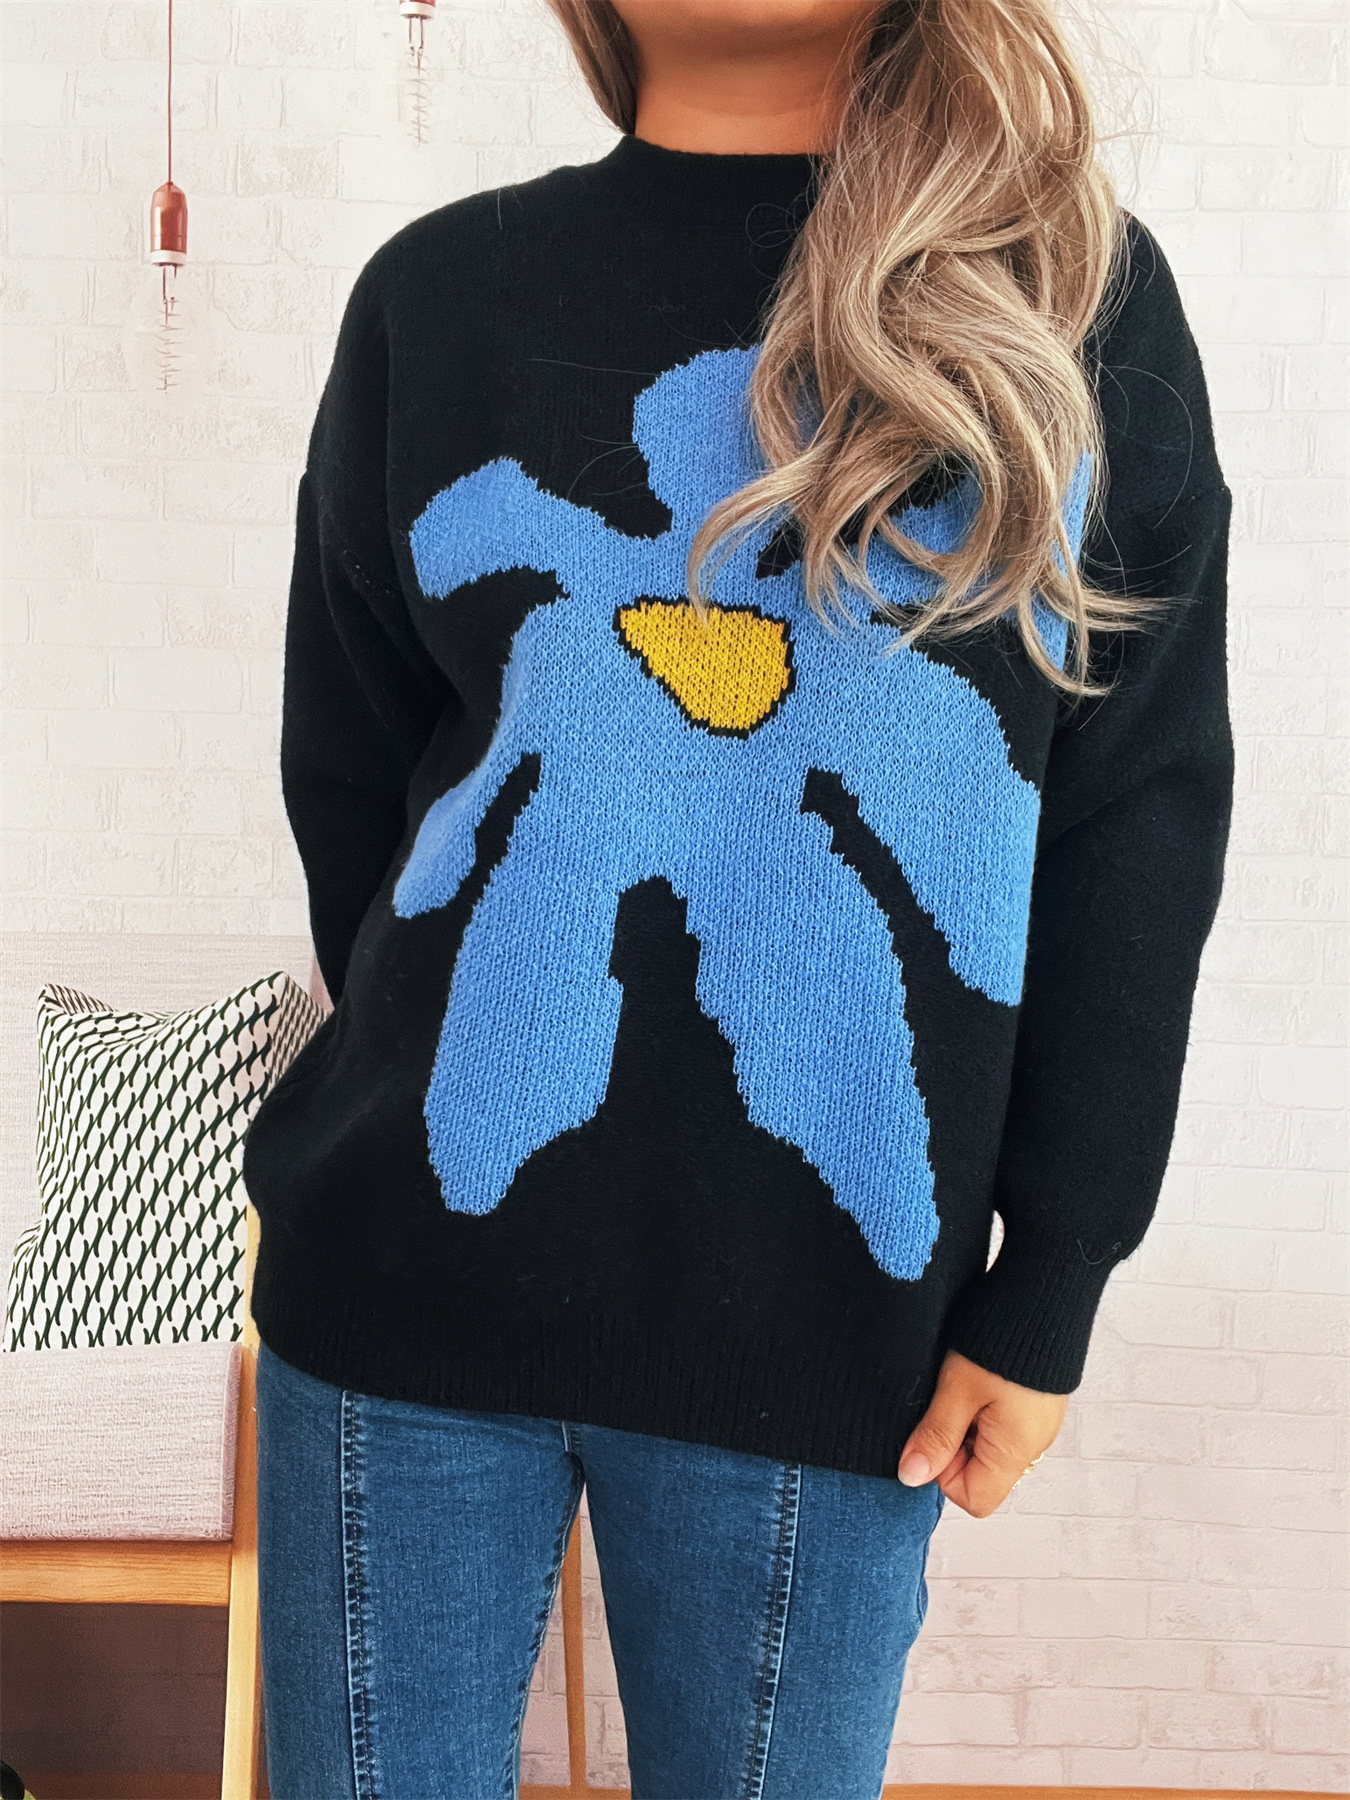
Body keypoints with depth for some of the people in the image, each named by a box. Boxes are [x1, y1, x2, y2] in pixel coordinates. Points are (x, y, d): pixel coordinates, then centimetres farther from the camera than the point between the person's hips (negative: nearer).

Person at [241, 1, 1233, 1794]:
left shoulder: (1075, 296, 1)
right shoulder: (442, 292, 3)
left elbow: (1141, 829, -1)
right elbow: (350, 781, 9)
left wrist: (1048, 1295, -2)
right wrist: (439, 1091, 11)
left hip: (834, 1319, 0)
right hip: (405, 1292, 1)